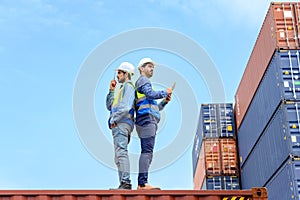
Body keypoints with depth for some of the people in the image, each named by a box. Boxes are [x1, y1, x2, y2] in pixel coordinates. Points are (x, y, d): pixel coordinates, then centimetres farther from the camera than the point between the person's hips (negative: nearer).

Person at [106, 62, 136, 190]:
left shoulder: (128, 87, -3)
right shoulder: (122, 89, 28)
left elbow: (125, 107, -17)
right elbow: (109, 106, 26)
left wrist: (114, 119, -11)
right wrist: (111, 91, 18)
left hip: (121, 124, -10)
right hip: (118, 125, 10)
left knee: (121, 152, -18)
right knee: (119, 156, 7)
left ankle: (126, 183, -24)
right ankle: (123, 184, 7)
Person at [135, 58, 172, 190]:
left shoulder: (144, 82, 34)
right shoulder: (143, 80, 4)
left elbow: (155, 108, 32)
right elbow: (150, 94, -17)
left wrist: (165, 101, 17)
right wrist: (165, 92, -4)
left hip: (149, 122, 10)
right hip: (147, 119, -10)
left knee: (147, 153, 4)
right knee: (147, 151, -17)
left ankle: (141, 184, 0)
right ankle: (143, 183, -24)